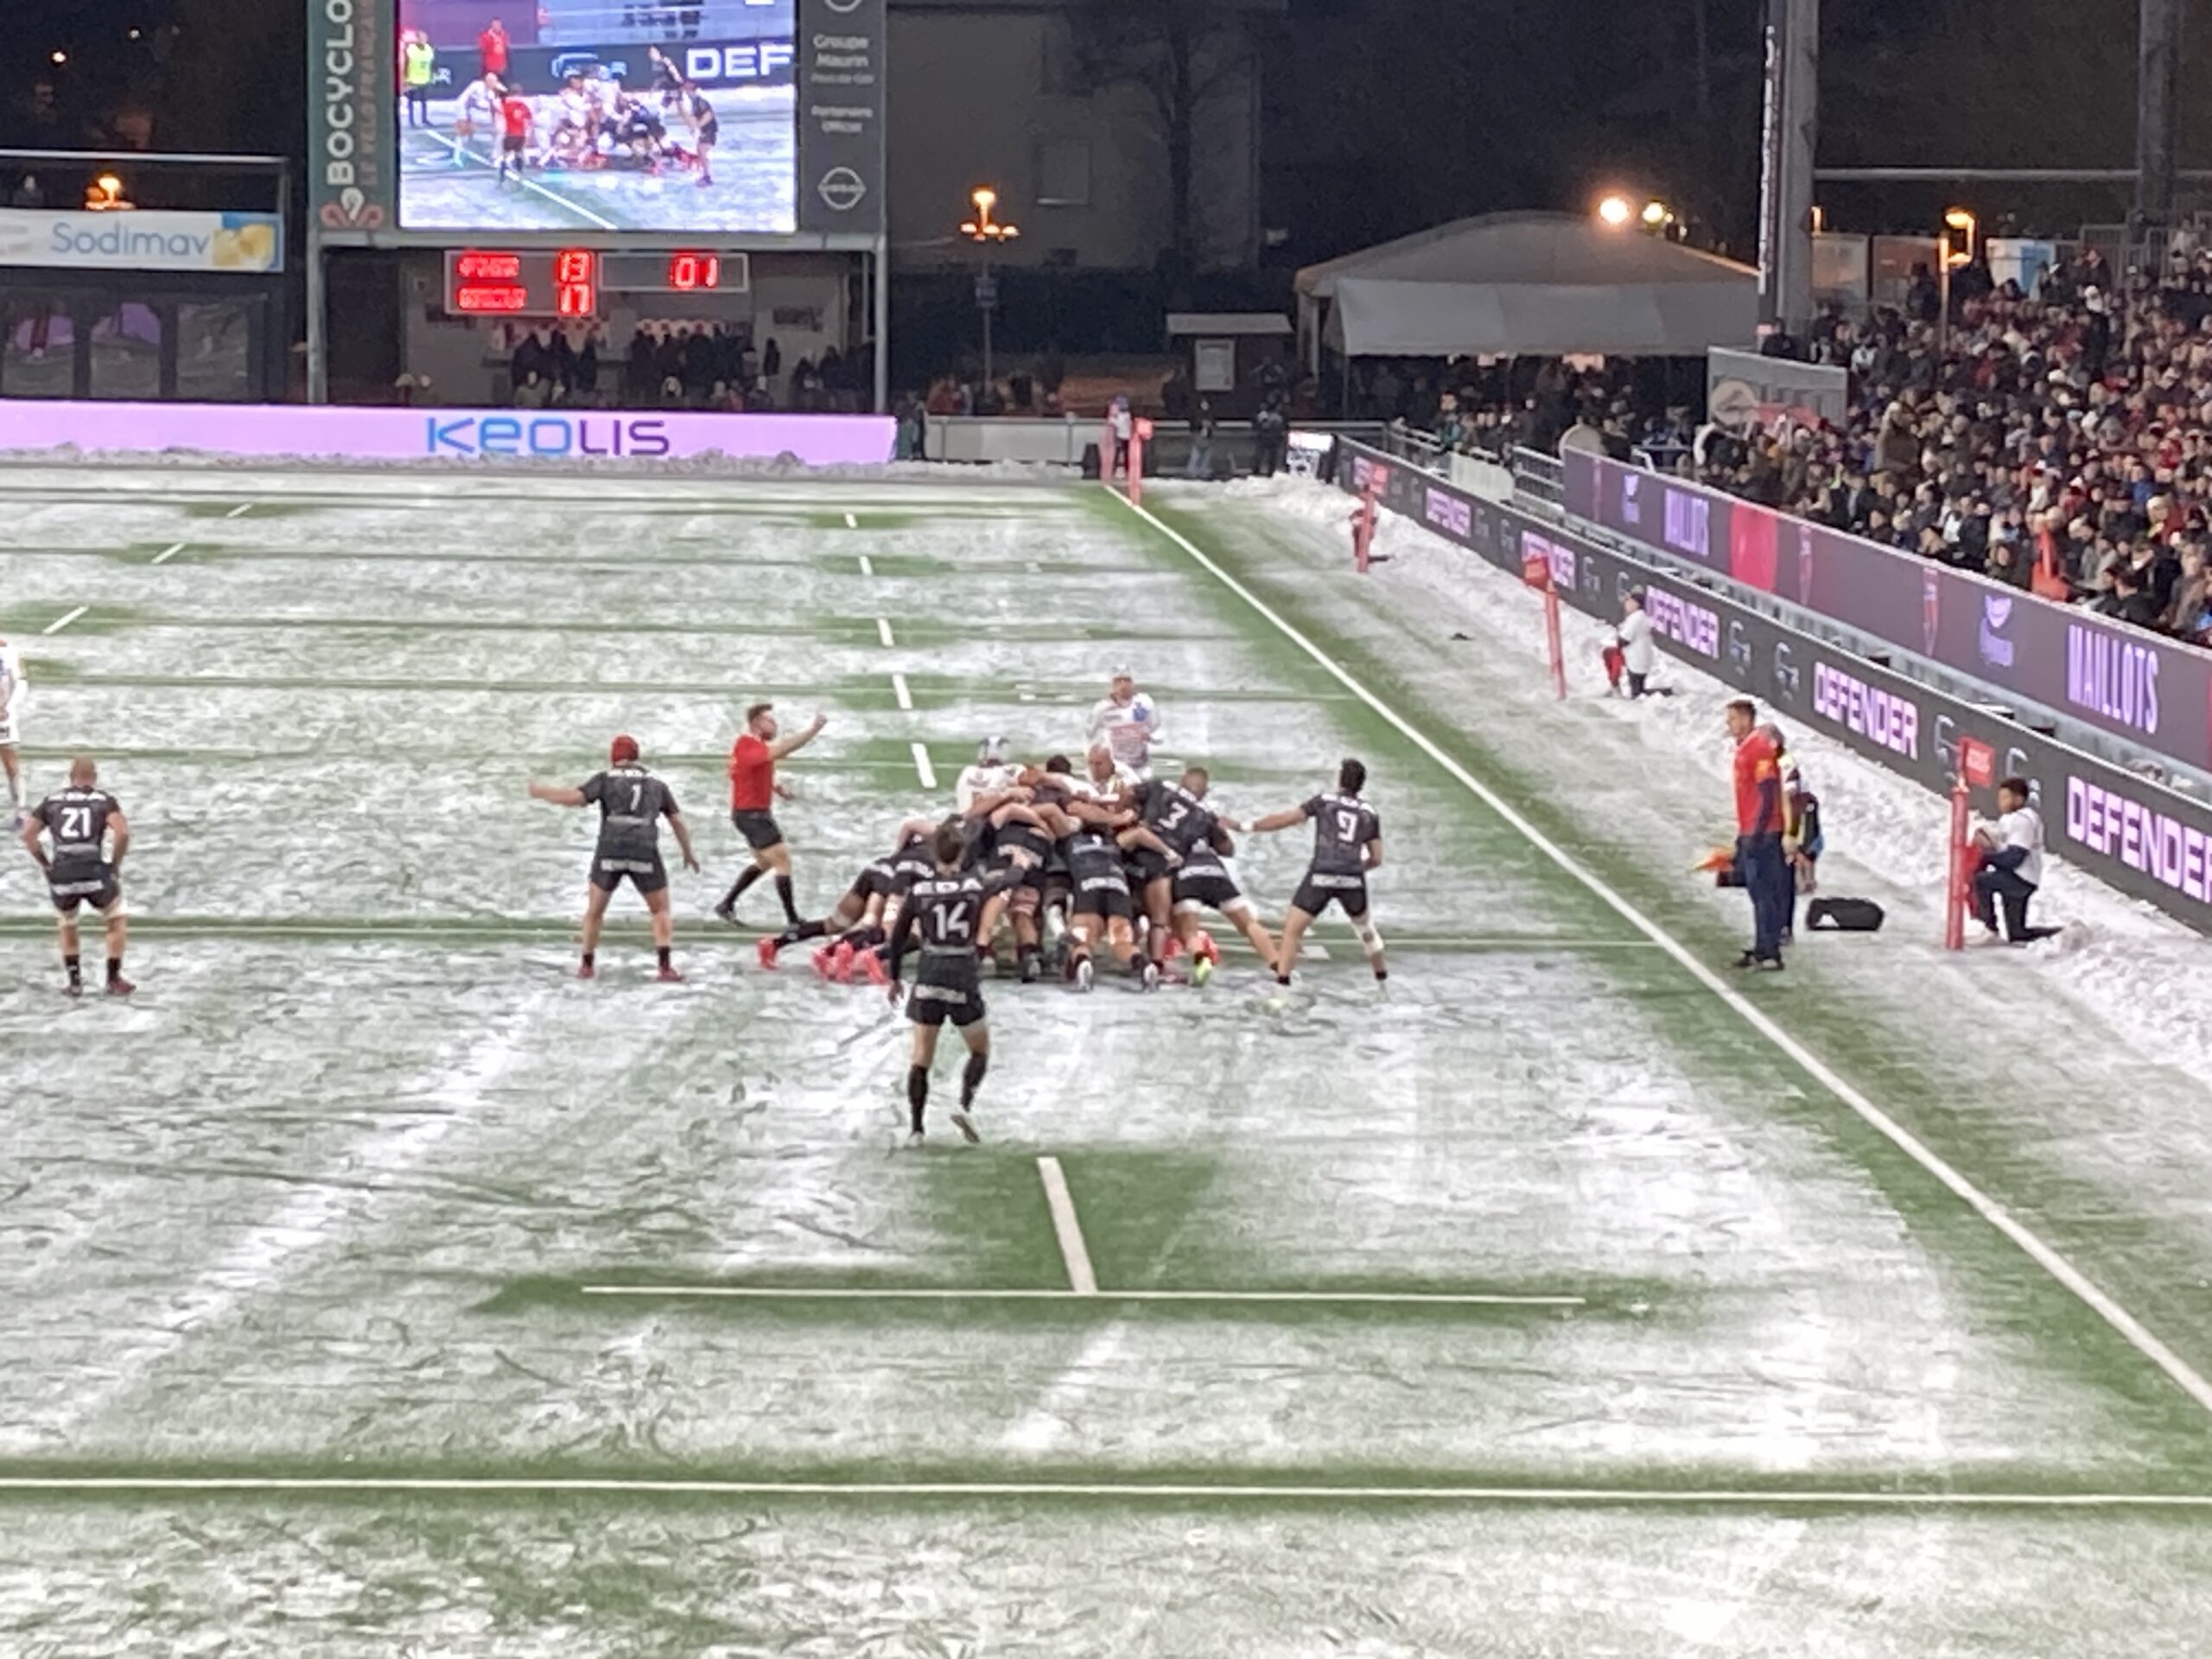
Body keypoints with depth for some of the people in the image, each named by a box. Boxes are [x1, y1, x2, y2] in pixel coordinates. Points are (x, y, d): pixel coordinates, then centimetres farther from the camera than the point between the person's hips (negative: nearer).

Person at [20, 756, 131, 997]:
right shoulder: (104, 800, 7)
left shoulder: (52, 801, 15)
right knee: (116, 922, 23)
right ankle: (114, 981, 20)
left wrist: (46, 865, 14)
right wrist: (115, 865, 4)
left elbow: (27, 834, 6)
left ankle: (75, 982, 26)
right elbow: (122, 833, -9)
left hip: (62, 877, 2)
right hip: (95, 874, -2)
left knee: (67, 926, 30)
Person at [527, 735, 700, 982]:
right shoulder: (656, 786, 21)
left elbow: (573, 798, -1)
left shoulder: (605, 779, 13)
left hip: (610, 851, -1)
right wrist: (688, 855, 35)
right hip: (645, 853, 1)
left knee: (595, 908, 20)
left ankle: (587, 966, 24)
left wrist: (541, 792, 15)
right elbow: (679, 823, 20)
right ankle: (666, 968, -4)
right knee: (661, 911, 13)